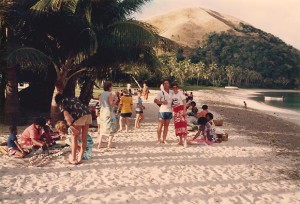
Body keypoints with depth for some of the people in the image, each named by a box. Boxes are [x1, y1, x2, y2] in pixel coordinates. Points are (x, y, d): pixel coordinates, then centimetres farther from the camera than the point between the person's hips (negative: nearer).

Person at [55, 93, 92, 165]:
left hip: (80, 116, -6)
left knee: (74, 138, 7)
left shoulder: (61, 103, 14)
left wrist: (71, 125, -14)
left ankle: (73, 159, 13)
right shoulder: (73, 99, 33)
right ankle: (80, 158, 23)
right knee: (84, 138, 13)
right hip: (88, 113, 6)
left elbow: (66, 113, -5)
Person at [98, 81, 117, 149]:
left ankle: (100, 144, 12)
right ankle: (109, 144, -3)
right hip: (109, 112, -7)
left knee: (102, 128, 15)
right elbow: (111, 104, -15)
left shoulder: (102, 94, 9)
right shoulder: (110, 94, -11)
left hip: (102, 111, 7)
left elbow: (100, 103, 13)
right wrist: (114, 99, 0)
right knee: (111, 128, 2)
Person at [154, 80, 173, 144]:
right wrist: (162, 102, -20)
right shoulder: (161, 93, -4)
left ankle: (164, 139, 13)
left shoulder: (172, 92, 9)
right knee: (160, 125, -1)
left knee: (166, 126, 7)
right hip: (162, 111, -5)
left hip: (169, 111, 5)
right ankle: (159, 140, 4)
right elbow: (155, 100, -9)